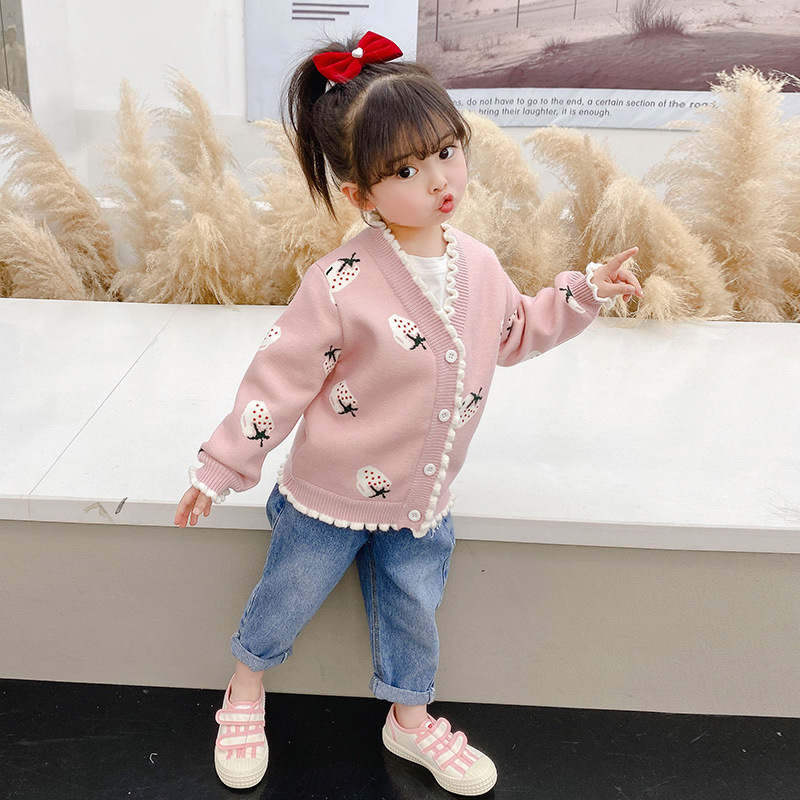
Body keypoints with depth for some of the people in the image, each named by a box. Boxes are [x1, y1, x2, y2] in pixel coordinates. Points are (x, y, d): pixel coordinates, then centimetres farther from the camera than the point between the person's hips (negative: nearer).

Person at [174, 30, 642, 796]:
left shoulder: (477, 265, -6)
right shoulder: (343, 282, -26)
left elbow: (514, 332, 14)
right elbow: (280, 378, -19)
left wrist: (584, 293, 6)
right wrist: (219, 468, -12)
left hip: (421, 501, 4)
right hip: (330, 496, -4)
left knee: (413, 611, 18)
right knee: (284, 603, 16)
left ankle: (410, 717, 45)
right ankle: (245, 690, 47)